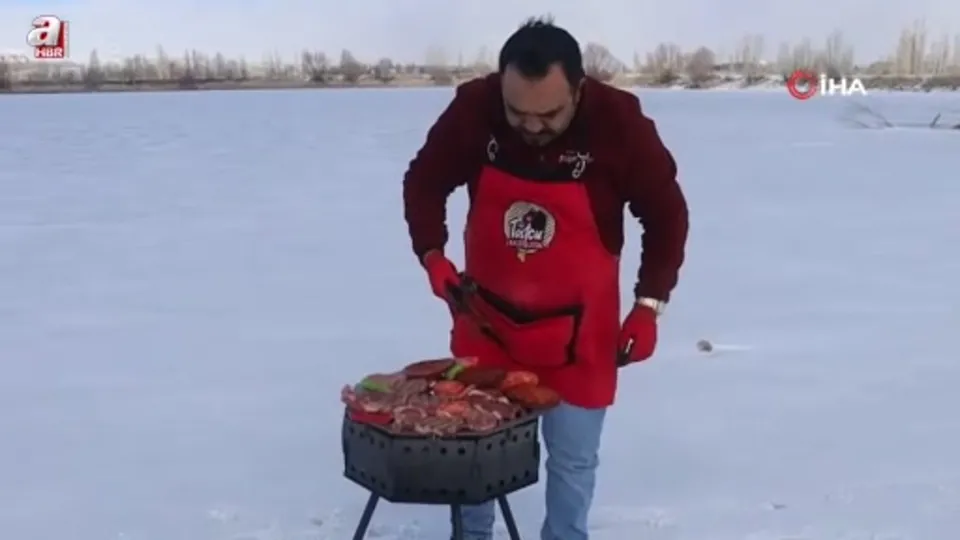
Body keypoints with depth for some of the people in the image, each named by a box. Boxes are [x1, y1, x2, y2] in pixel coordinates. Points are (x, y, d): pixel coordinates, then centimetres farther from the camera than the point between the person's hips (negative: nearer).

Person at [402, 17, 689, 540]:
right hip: (486, 316, 2)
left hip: (577, 328, -1)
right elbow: (423, 182, -1)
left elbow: (666, 215, -7)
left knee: (572, 458, 9)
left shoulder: (620, 122, -22)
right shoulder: (472, 109, -19)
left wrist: (649, 305, -11)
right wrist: (432, 255, -16)